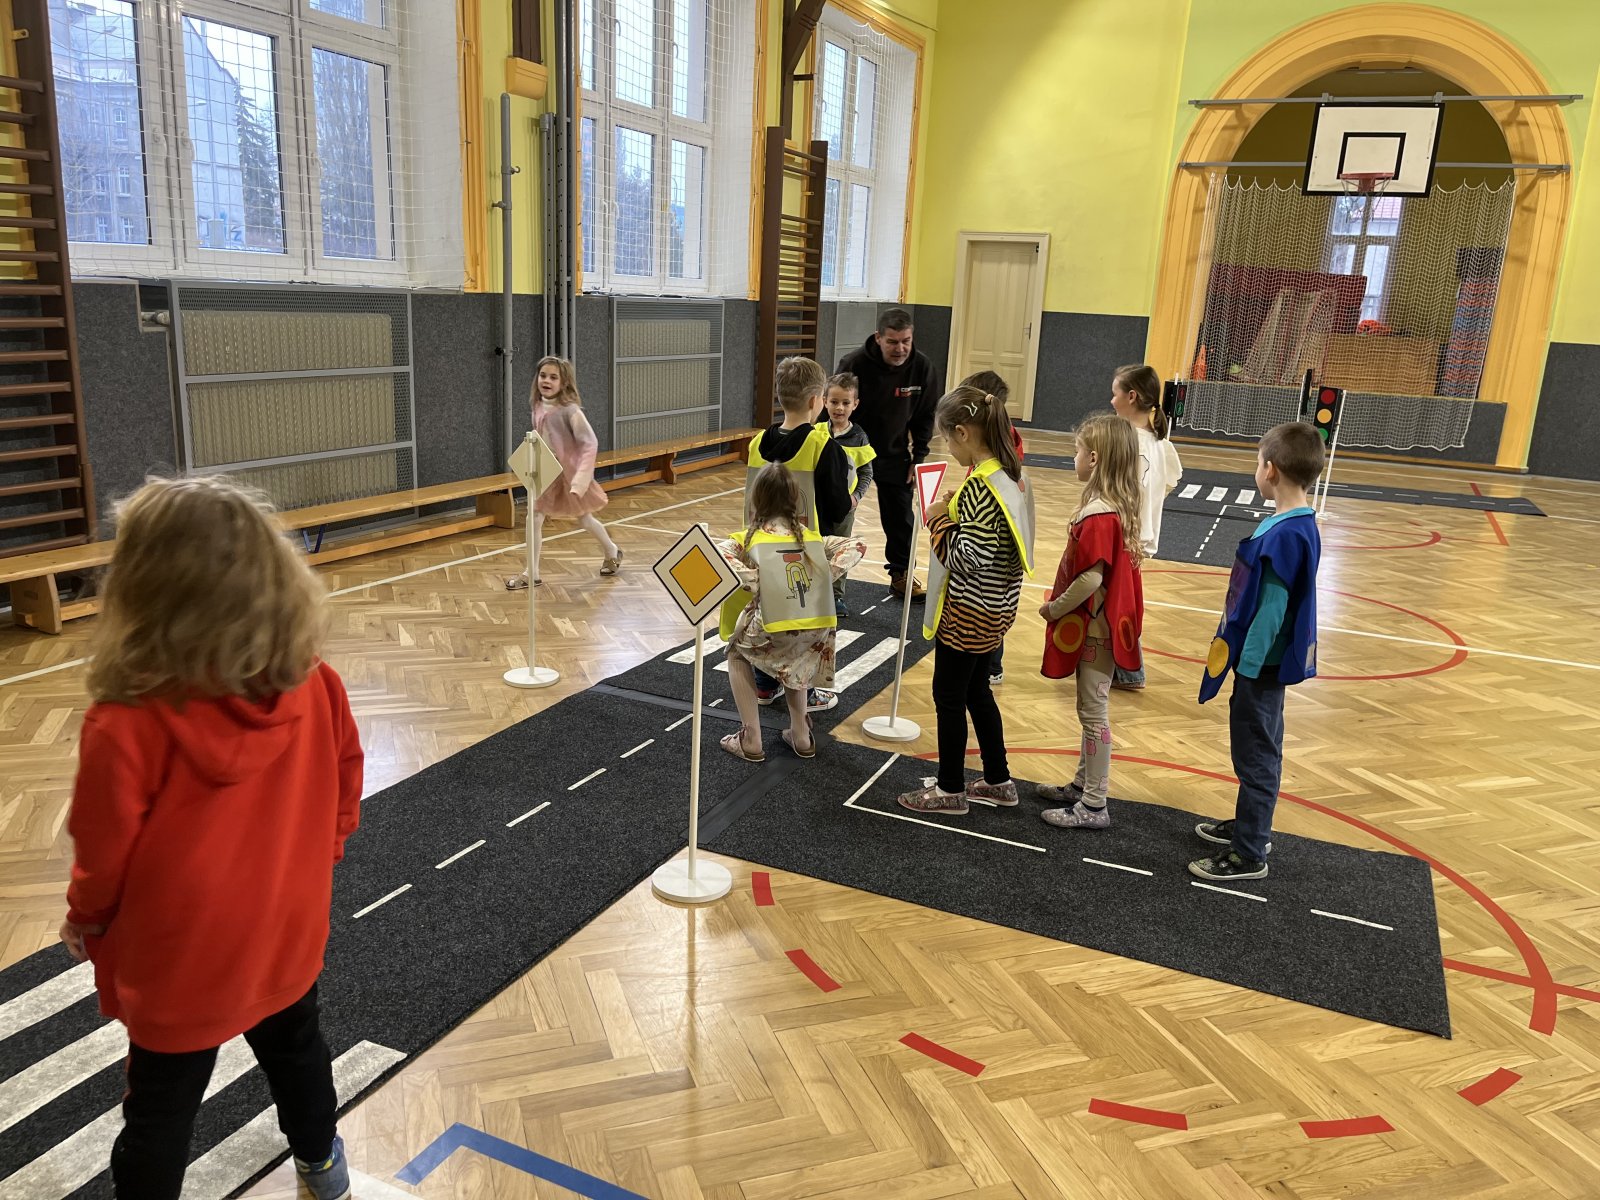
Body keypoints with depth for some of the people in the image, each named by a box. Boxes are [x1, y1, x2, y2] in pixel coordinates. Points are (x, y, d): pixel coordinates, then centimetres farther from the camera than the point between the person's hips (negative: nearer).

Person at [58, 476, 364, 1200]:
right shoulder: (315, 688, -18)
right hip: (287, 934, 5)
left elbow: (103, 859, -16)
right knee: (296, 1048, 29)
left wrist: (85, 922, 5)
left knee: (160, 1109, 19)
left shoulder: (126, 726, -30)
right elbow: (345, 788, -2)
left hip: (178, 963, -4)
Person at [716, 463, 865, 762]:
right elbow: (856, 546, 14)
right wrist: (827, 574, 5)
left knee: (737, 652, 28)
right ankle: (801, 735, 31)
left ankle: (751, 740, 20)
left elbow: (717, 554, -12)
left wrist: (752, 583, -10)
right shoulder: (811, 536, 15)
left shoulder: (750, 538, 5)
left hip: (774, 633, -4)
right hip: (817, 632, 4)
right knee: (794, 665, 37)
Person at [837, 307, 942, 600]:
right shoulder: (854, 364, -22)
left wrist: (919, 457, -1)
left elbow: (926, 416, 2)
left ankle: (902, 573, 23)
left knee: (901, 516, 7)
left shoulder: (922, 367, -12)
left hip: (895, 454, 3)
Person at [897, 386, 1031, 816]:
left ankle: (950, 789, 21)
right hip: (994, 607, 9)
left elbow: (963, 559, -26)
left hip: (968, 612, -9)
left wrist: (939, 519, -15)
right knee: (976, 691, 21)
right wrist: (957, 509, 4)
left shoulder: (980, 486, -24)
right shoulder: (1009, 475, 4)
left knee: (949, 696, 6)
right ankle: (998, 781, 32)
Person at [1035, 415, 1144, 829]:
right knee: (1091, 707, 19)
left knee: (1093, 710, 0)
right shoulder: (1118, 507, 6)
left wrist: (1055, 608, -13)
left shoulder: (1098, 515, -24)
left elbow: (1090, 578, -27)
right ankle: (1084, 784, 34)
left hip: (1094, 628, -10)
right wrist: (1061, 605, 13)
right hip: (1099, 625, 10)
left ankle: (1094, 805, 10)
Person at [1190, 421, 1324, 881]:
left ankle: (1249, 854, 15)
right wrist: (1235, 651, 17)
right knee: (1256, 749, 22)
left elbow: (1272, 607, -23)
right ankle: (1249, 825, 39)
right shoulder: (1293, 523, 5)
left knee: (1256, 755, 3)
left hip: (1261, 664, -9)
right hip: (1261, 659, 9)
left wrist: (1247, 666, -17)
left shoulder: (1286, 534, -24)